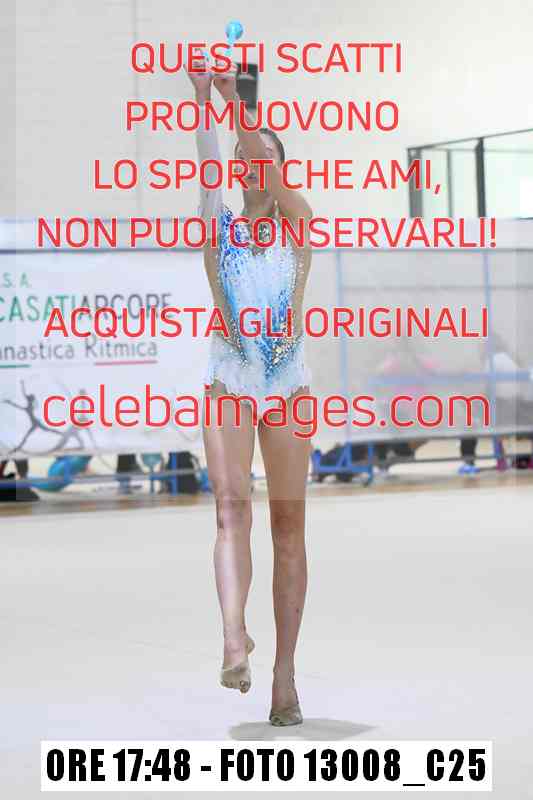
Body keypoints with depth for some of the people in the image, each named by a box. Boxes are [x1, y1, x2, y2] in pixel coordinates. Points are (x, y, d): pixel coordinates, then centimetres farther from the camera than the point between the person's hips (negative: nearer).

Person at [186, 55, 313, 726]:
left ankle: (285, 673, 6)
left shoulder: (299, 227, 3)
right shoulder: (219, 229, 6)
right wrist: (203, 97, -21)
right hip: (227, 390, 0)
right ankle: (234, 641, -37)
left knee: (289, 529, 2)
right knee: (232, 508, -20)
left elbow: (268, 169, -14)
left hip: (288, 393, 1)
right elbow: (208, 165, -8)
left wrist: (234, 98, -24)